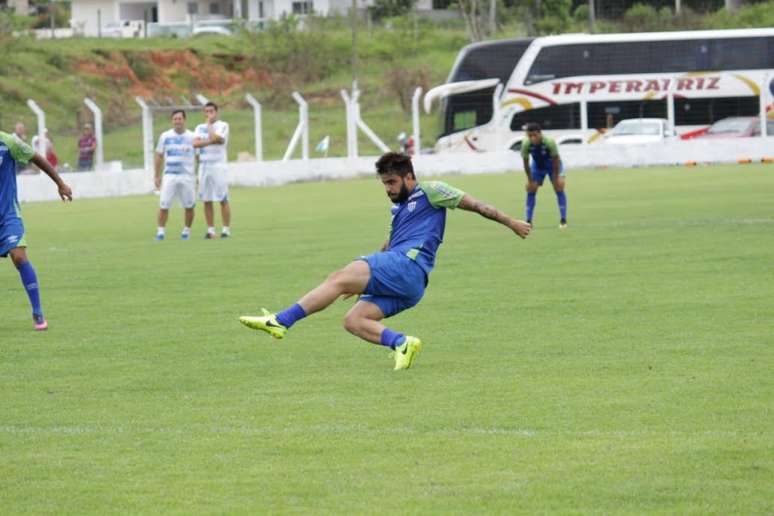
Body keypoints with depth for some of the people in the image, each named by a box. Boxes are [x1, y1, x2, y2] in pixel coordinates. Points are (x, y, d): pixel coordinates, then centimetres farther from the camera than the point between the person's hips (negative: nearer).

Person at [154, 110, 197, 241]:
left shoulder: (192, 137, 4)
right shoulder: (165, 136, 6)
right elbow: (159, 156, 11)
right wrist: (157, 176, 8)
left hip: (187, 176, 0)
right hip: (169, 175, 0)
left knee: (189, 206, 1)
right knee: (164, 205, -8)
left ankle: (187, 230, 17)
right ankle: (160, 231, -1)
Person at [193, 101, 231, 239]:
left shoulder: (222, 126, 1)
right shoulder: (200, 127, 15)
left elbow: (214, 138, -16)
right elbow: (195, 143, -2)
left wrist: (209, 124, -4)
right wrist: (210, 142, -13)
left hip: (218, 166, -5)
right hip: (204, 165, 5)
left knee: (223, 199, -7)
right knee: (207, 200, 3)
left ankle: (226, 229, -6)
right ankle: (210, 229, 7)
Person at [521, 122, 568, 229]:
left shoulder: (549, 142, -36)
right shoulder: (526, 144, -30)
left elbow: (556, 160, -23)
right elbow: (526, 163, -17)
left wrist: (556, 178, -18)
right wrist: (530, 180, -12)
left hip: (553, 164, -2)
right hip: (537, 165, 2)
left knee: (559, 188, -13)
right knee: (531, 189, -3)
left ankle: (563, 220, -8)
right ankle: (528, 221, 5)